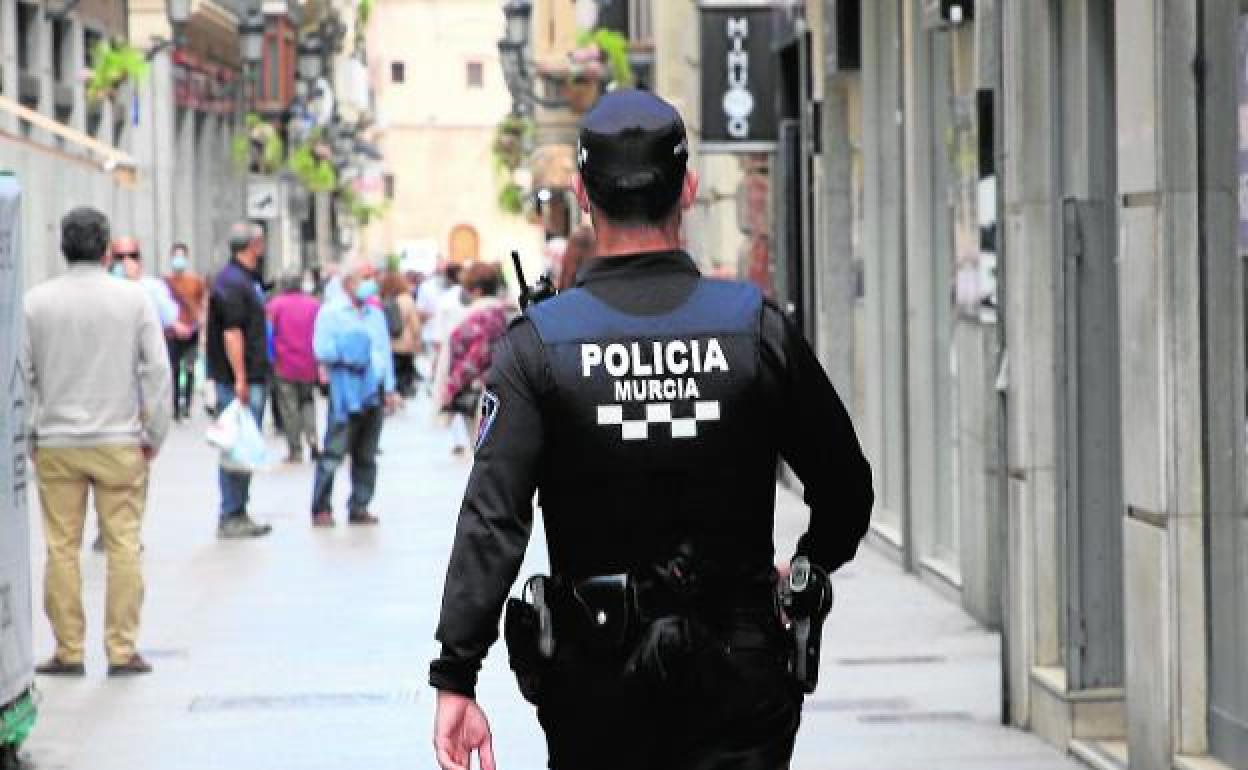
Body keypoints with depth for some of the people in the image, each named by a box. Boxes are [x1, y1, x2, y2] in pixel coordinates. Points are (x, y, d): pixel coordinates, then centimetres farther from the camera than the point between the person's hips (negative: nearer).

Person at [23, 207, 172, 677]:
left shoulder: (36, 301, 1)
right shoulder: (134, 299, -2)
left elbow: (21, 374, 4)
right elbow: (157, 370, -2)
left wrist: (25, 436, 12)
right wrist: (154, 435, 5)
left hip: (56, 444, 1)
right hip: (120, 442, -1)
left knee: (62, 548, 5)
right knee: (123, 545, 3)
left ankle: (68, 652, 7)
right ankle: (123, 651, 2)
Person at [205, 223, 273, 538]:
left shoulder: (248, 279, 17)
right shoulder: (232, 282, -15)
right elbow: (232, 333, -21)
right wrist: (240, 379, -24)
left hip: (252, 378, 10)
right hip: (240, 380, -10)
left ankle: (238, 513, 20)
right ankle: (231, 516, -4)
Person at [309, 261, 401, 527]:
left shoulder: (376, 314, 20)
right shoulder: (331, 313, 2)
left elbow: (385, 351, 19)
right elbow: (321, 350, -7)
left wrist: (390, 388, 13)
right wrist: (347, 351, -17)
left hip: (374, 392, 6)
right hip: (345, 392, -6)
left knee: (366, 455, 6)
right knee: (334, 453, -9)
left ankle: (359, 507, 11)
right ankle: (321, 509, -6)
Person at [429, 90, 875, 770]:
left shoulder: (540, 342, -6)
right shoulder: (757, 327, -3)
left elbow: (492, 520, -14)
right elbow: (845, 490, 4)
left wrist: (456, 677, -13)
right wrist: (808, 571, 25)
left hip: (594, 681, 0)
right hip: (737, 676, 0)